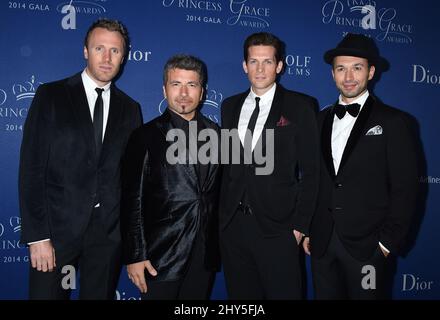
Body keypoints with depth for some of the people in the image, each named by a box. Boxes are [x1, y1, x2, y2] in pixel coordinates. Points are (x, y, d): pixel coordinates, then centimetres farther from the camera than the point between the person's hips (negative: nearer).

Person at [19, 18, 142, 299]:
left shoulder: (130, 109, 8)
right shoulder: (51, 96, -1)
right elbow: (31, 167, -6)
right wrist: (37, 236, -11)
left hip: (109, 232, 3)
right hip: (57, 226, -2)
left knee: (100, 294, 12)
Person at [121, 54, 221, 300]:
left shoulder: (215, 134, 6)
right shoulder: (146, 137, -5)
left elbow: (217, 192, 8)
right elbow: (132, 201, -6)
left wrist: (217, 246, 6)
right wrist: (135, 257, -9)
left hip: (206, 257, 4)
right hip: (161, 256, -3)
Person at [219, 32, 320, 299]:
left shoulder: (300, 107, -2)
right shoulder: (230, 106, 10)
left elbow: (311, 171, -3)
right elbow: (226, 163, 12)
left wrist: (300, 225, -7)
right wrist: (222, 214, 7)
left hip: (277, 227, -4)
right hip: (232, 225, 4)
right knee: (241, 296, 14)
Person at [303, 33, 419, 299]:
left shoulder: (394, 122, -5)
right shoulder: (320, 120, 8)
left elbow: (405, 189, -6)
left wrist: (388, 242, -9)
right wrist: (306, 229, 7)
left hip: (367, 245, -3)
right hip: (321, 244, 4)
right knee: (325, 296, 13)